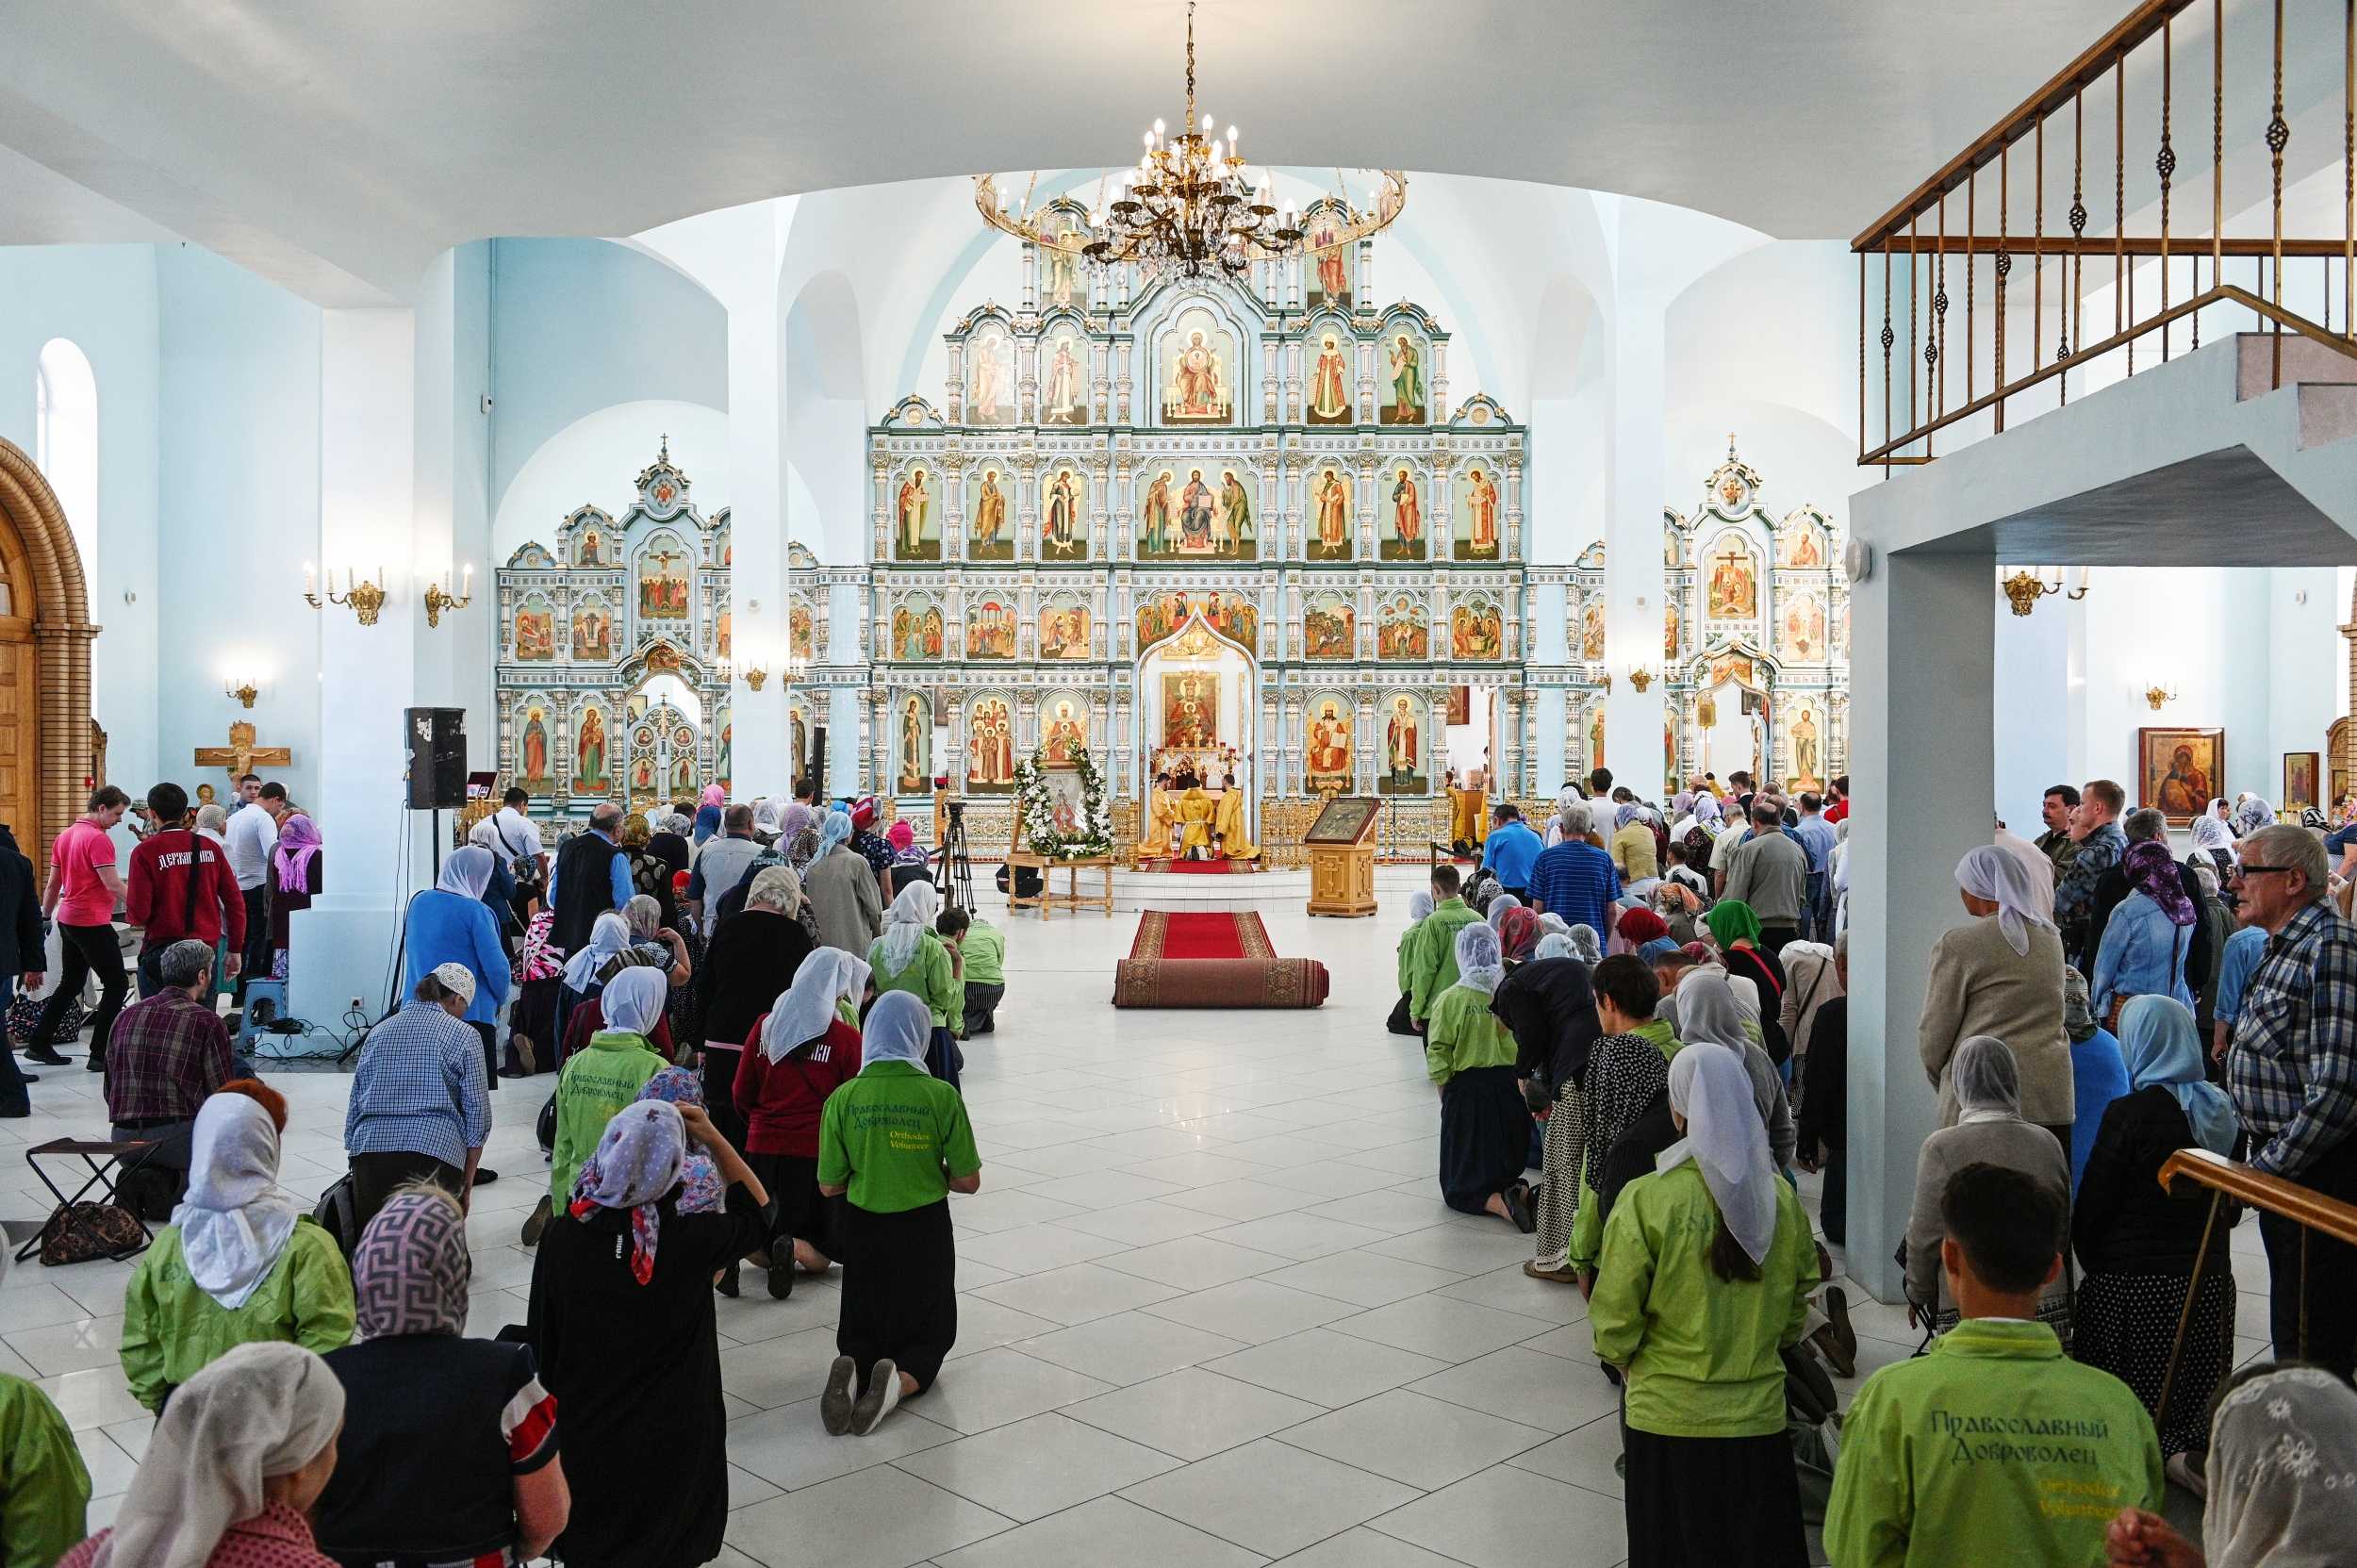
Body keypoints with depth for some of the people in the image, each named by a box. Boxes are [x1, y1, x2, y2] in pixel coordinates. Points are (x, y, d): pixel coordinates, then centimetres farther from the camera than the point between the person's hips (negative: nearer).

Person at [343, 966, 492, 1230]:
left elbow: (354, 1104, 23)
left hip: (369, 1148, 4)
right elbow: (477, 1115, 5)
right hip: (434, 1150, -4)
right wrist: (468, 1180, 12)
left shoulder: (378, 1032, 22)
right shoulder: (462, 1035, 8)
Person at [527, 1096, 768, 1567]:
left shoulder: (562, 1237, -15)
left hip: (584, 1438, 2)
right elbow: (756, 1209, 2)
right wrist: (712, 1137, -4)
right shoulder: (691, 1241, -20)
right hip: (670, 1441, -2)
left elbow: (541, 1340, -2)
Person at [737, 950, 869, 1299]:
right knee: (820, 1254, 11)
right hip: (818, 1152, -3)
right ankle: (794, 1248, -21)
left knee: (763, 1238, 22)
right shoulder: (847, 1037, -10)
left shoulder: (764, 1026, 0)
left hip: (763, 1148, 3)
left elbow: (742, 1094, 7)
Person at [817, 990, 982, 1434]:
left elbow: (829, 1186, -4)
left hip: (865, 1230, 1)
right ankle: (902, 1380, -17)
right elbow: (969, 1181, -7)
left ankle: (849, 1371, -16)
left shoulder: (843, 1098, -10)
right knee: (928, 1334, 15)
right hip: (925, 1229, -1)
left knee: (860, 1332, 18)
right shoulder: (942, 1096, -13)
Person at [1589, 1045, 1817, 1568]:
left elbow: (1615, 1317, -11)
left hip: (1669, 1420, -3)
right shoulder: (1782, 1199, -3)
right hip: (1759, 1415, 3)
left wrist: (1622, 1358, 9)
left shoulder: (1647, 1200, -16)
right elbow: (1799, 1302, 10)